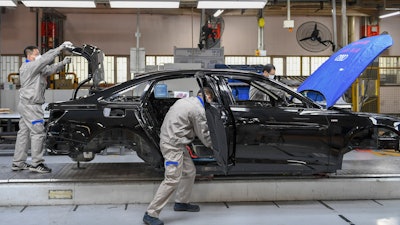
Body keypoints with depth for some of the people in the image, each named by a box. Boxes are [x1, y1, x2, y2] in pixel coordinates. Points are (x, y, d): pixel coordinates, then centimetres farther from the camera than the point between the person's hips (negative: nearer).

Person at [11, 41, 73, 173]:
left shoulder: (35, 68, 18)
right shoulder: (29, 67, -11)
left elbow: (49, 69, 16)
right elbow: (45, 59, -21)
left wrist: (63, 63, 2)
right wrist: (60, 48, -21)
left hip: (26, 105, 11)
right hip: (30, 105, -11)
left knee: (24, 133, 12)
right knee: (38, 132, -9)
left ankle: (18, 163, 18)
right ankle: (36, 164, -5)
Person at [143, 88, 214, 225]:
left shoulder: (184, 101, 14)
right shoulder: (198, 110, -14)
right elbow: (204, 136, -8)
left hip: (170, 140, 10)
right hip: (173, 145, -10)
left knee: (190, 172, 17)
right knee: (172, 179, -11)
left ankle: (181, 202, 30)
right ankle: (151, 214, -8)